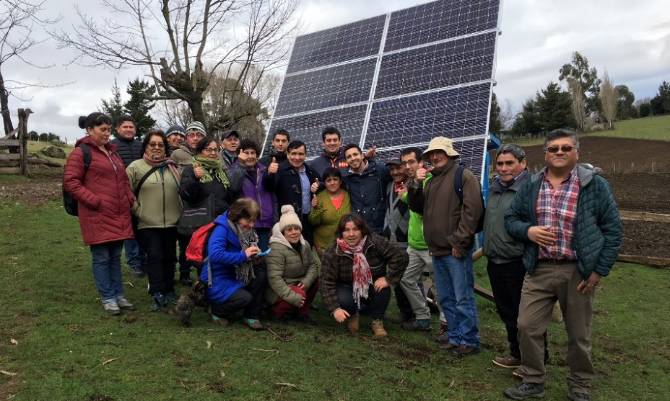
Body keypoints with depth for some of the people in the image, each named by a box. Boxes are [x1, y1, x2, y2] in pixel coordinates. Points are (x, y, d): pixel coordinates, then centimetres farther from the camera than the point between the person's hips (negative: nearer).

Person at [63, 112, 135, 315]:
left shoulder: (112, 152, 18)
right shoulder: (81, 152, -4)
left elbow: (123, 180, 24)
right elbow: (70, 182, -10)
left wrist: (130, 199, 9)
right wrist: (95, 201, -15)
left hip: (119, 215, 7)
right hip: (97, 216, -7)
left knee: (115, 256, 13)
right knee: (101, 258, 2)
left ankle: (118, 295, 22)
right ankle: (107, 298, 13)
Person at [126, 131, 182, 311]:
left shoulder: (173, 168, 11)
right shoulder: (135, 167, -1)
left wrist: (179, 211, 7)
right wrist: (138, 211, -8)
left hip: (171, 222, 4)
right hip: (147, 224, -4)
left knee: (169, 257, 12)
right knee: (155, 256, -8)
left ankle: (169, 291, 25)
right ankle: (158, 295, 0)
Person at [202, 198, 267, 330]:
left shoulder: (245, 230, 3)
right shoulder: (222, 229, -20)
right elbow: (215, 254, -36)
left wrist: (254, 254, -12)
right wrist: (243, 256, -32)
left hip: (234, 276, 8)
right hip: (217, 281, -7)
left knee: (261, 274, -15)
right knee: (245, 298, -26)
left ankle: (251, 316, -4)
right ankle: (217, 311, 5)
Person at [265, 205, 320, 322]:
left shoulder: (305, 244, 2)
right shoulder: (276, 249, -23)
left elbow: (314, 264, -1)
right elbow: (274, 278, -28)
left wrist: (306, 282, -20)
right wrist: (293, 297, -32)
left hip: (298, 284, 8)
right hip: (279, 291, -8)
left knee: (316, 279, -13)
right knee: (300, 295, -32)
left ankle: (302, 312, 1)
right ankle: (277, 310, -2)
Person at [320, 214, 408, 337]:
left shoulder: (375, 242, -22)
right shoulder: (332, 253, -21)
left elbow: (400, 256, -19)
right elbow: (327, 283, -21)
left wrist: (388, 279, -25)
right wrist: (335, 309, -30)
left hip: (373, 287, 1)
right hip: (348, 288, -1)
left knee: (384, 289, -30)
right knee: (343, 301, -32)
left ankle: (377, 321, -3)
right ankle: (352, 316, 6)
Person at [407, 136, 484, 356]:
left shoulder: (464, 176, -7)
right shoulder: (431, 180, 18)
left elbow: (472, 209, -16)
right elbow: (417, 207, 17)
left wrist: (459, 242, -17)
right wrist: (416, 184, 0)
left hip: (455, 250, -8)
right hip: (437, 249, 8)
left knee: (463, 298, -2)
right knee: (446, 297, 16)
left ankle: (469, 340, 9)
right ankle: (455, 336, 27)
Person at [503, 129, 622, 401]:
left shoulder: (595, 185, -3)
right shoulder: (531, 186, 6)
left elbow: (612, 229, -2)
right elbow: (510, 218, 12)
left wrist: (599, 270, -7)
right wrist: (527, 231, -10)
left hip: (578, 271, -2)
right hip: (539, 270, 3)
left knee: (579, 334, 11)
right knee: (528, 327, 4)